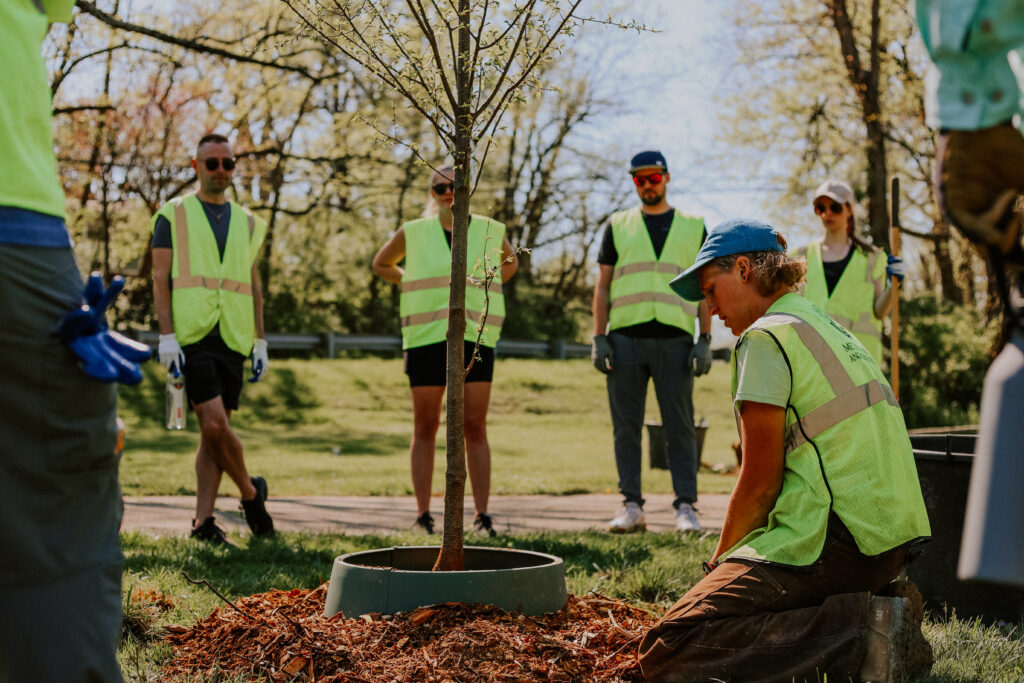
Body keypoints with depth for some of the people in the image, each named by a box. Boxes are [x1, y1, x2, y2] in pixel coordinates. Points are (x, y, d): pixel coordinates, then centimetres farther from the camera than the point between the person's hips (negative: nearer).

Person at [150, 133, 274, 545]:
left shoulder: (246, 222, 16)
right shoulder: (174, 215, 4)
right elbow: (160, 279, -1)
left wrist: (261, 342, 11)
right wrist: (166, 335, -11)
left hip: (232, 339, 4)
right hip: (191, 336, -4)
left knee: (214, 431, 3)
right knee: (214, 424, -15)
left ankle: (203, 521, 7)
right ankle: (251, 492, 7)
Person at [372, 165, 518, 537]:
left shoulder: (491, 231, 7)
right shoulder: (412, 233, 4)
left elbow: (510, 261, 28)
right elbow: (381, 263, 22)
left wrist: (484, 288, 13)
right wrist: (418, 287, 10)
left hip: (476, 339, 0)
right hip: (427, 339, 0)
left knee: (475, 428, -1)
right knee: (425, 428, 3)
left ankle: (482, 515, 2)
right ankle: (423, 514, 9)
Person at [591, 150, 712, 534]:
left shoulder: (693, 228, 13)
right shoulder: (618, 226, 14)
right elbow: (602, 286, 11)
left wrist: (705, 340, -1)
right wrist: (599, 339, 1)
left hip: (674, 339, -1)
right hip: (625, 338, 1)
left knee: (679, 425, -3)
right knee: (626, 426, 1)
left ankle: (685, 507, 0)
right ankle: (631, 507, 7)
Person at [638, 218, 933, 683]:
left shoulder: (767, 335, -5)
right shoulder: (831, 330, 22)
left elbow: (760, 482, -9)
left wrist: (721, 558, 7)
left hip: (836, 540, -10)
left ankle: (858, 638, -19)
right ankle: (877, 619, 6)